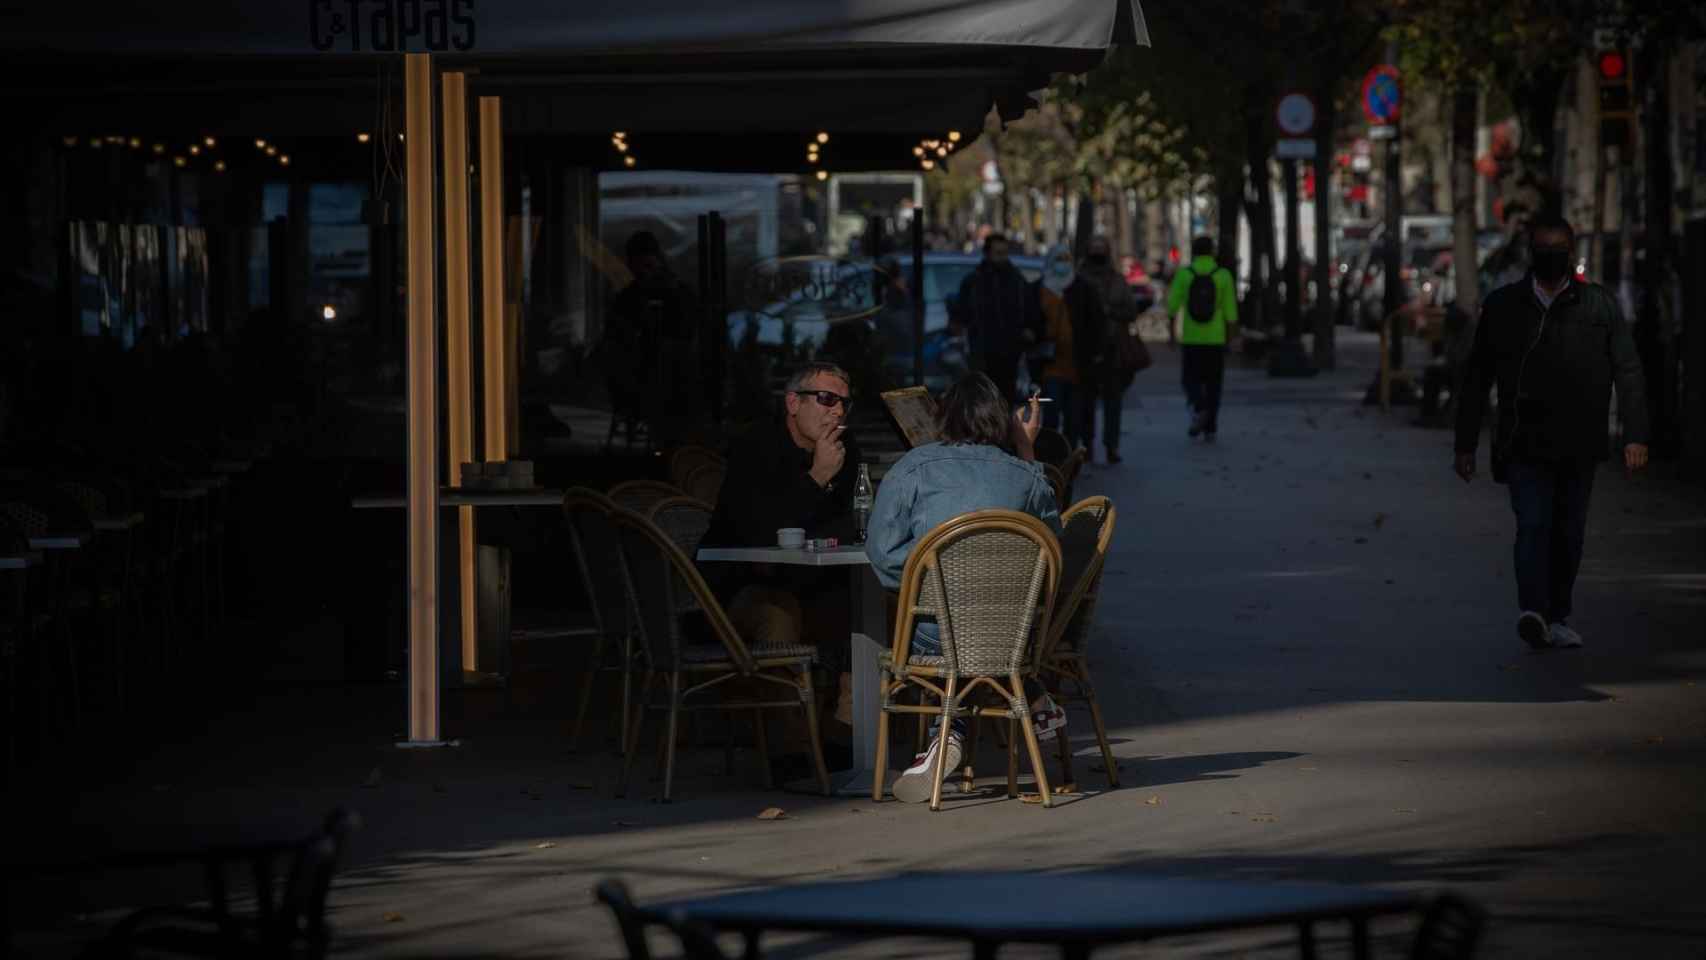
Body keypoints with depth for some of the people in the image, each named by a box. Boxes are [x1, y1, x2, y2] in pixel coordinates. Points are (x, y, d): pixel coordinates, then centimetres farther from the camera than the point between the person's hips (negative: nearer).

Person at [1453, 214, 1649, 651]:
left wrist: (1635, 436, -8)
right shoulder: (1503, 306, 5)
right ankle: (1532, 612, -30)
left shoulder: (1599, 305, 4)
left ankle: (1556, 618, 19)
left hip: (1579, 447, 1)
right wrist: (1465, 444, 8)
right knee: (1533, 526, -16)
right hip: (1524, 445, -1)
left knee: (1568, 534, 7)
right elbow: (1475, 379, 10)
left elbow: (1628, 372, 2)